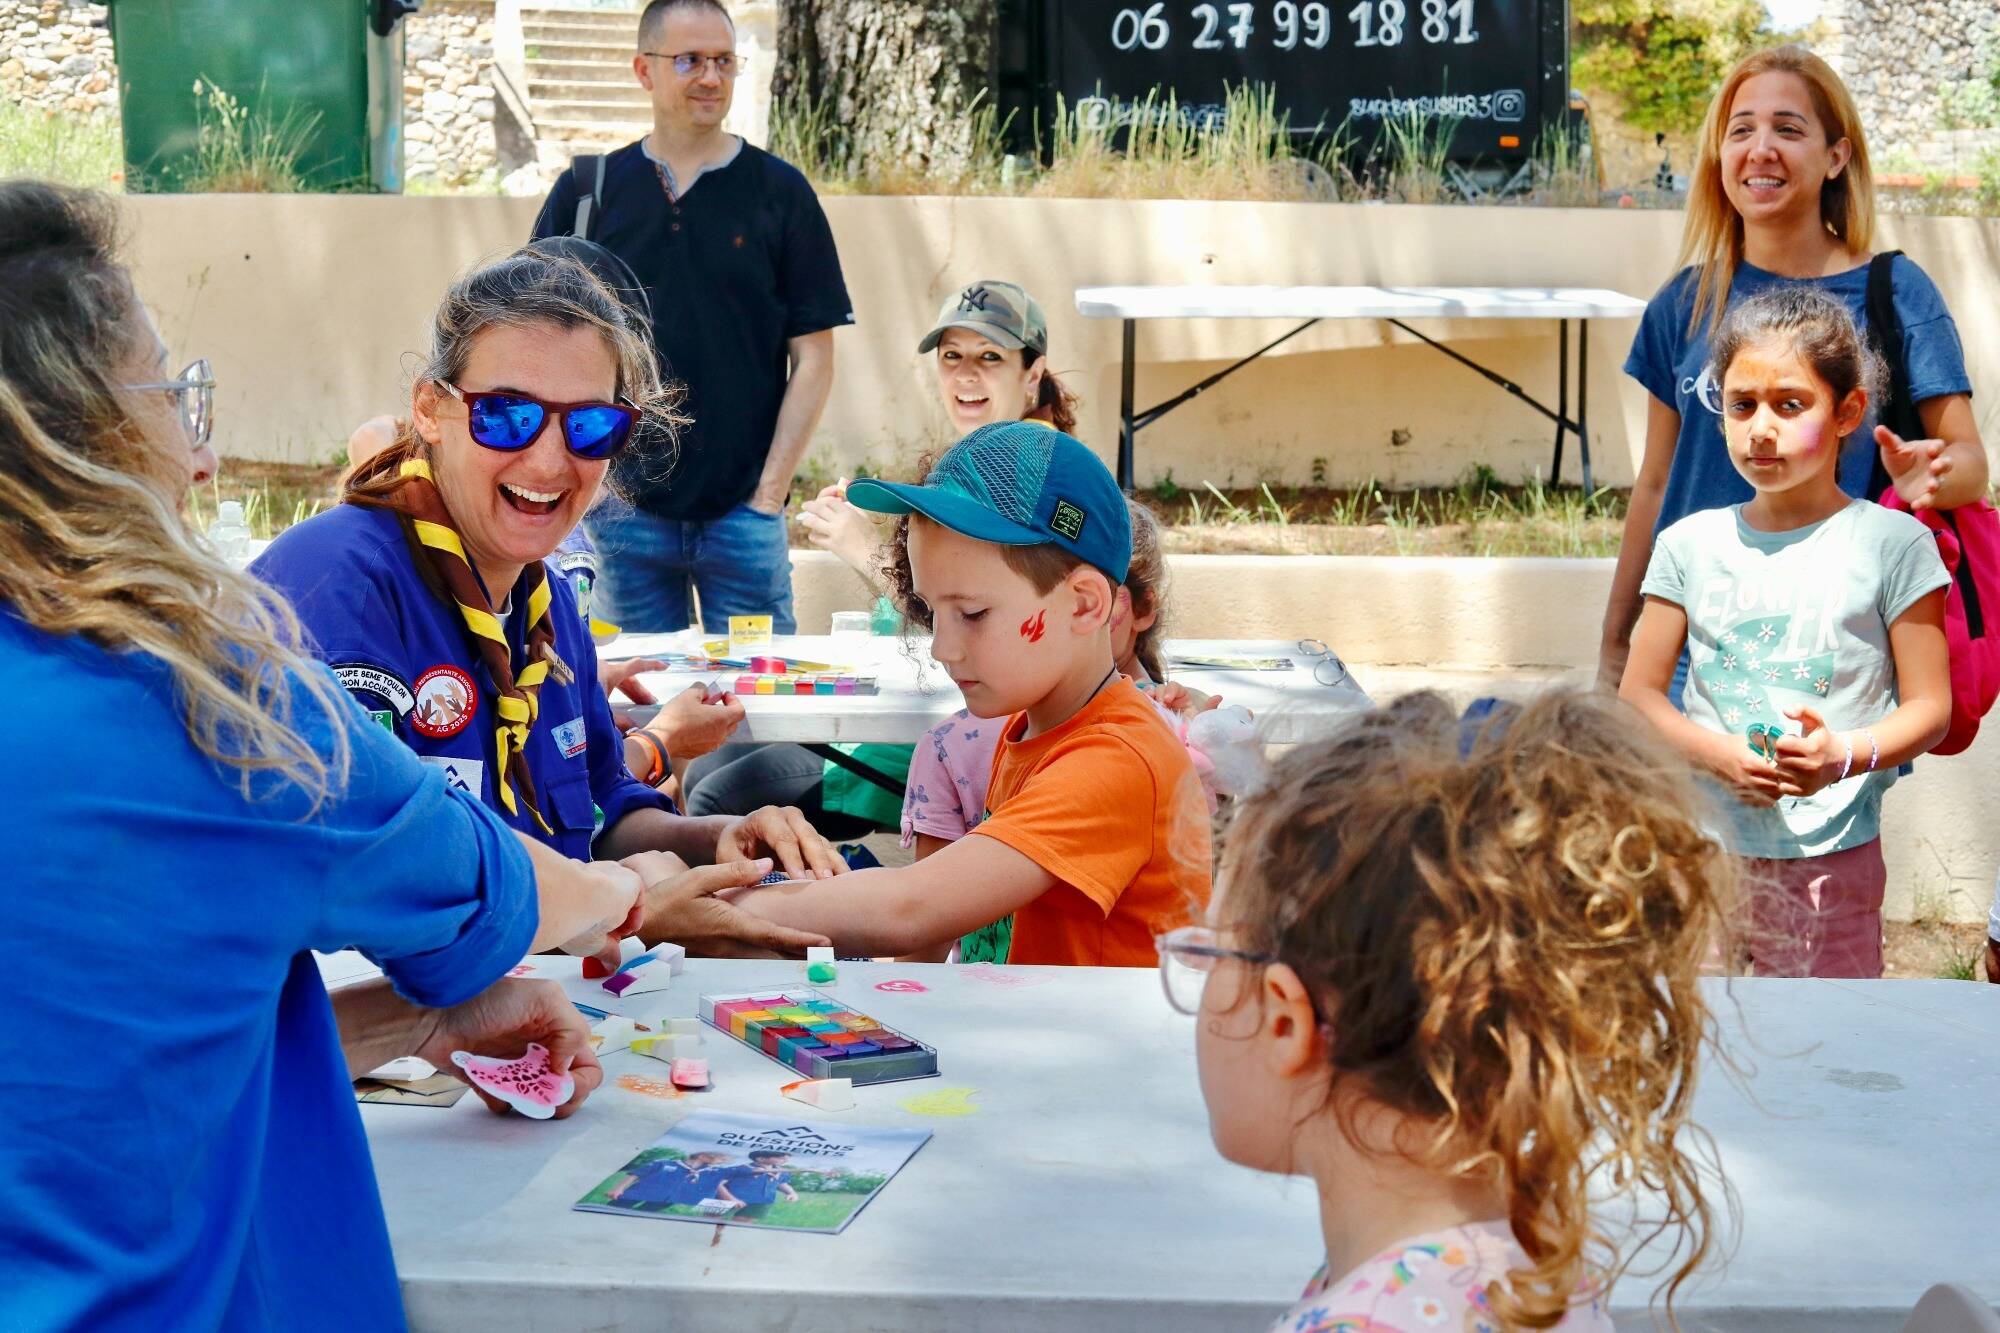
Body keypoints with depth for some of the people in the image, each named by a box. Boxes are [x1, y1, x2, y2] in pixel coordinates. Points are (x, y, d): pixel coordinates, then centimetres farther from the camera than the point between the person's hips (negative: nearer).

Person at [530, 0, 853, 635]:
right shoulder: (584, 193, 6)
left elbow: (813, 359, 1)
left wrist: (768, 494, -6)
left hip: (742, 514, -1)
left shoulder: (780, 192, 3)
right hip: (621, 510, 1)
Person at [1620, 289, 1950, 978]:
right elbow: (1639, 693, 6)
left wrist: (1844, 756, -20)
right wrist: (1719, 755, -12)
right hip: (1701, 844, 2)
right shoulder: (1689, 545, 6)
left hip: (1831, 855, -2)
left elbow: (1929, 706, -1)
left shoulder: (1891, 544, -1)